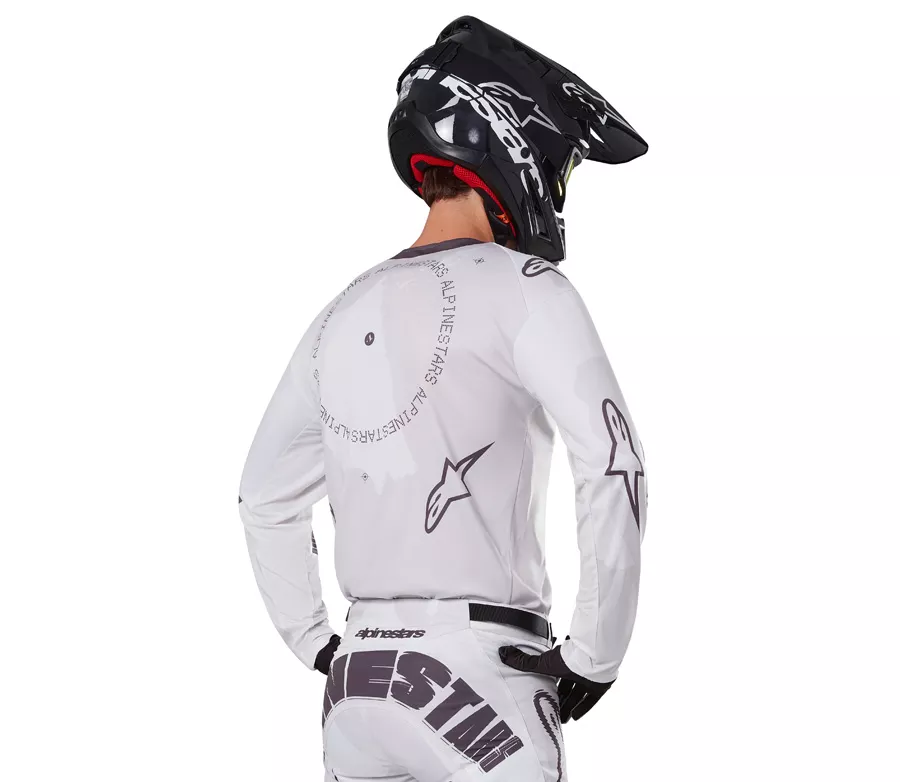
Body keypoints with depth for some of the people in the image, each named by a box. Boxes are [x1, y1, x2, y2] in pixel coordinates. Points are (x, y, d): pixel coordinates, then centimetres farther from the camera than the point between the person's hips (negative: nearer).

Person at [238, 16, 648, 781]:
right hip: (483, 683, -7)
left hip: (358, 688, 7)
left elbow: (266, 496, 24)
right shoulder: (523, 287, -5)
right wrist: (596, 656, -9)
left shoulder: (344, 314, 15)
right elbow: (614, 465, -17)